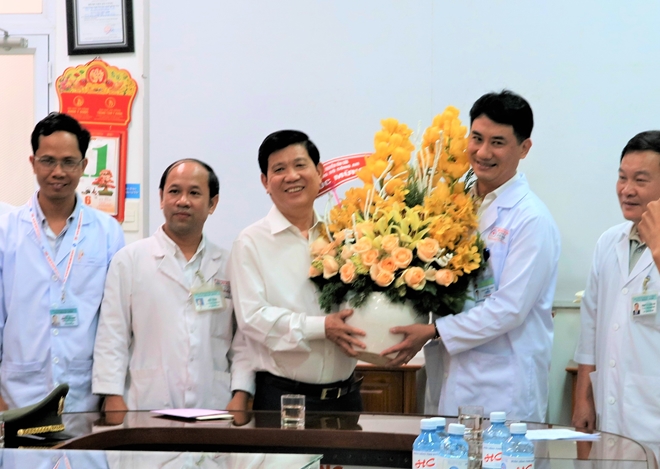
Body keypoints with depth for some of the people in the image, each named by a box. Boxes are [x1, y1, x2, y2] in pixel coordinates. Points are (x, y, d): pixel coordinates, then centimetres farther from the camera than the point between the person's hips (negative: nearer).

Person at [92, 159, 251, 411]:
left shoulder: (228, 266, 10)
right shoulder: (129, 260, 4)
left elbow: (243, 342, 9)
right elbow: (111, 339, 0)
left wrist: (240, 396, -2)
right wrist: (113, 398, -8)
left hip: (213, 410, 2)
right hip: (145, 408, -2)